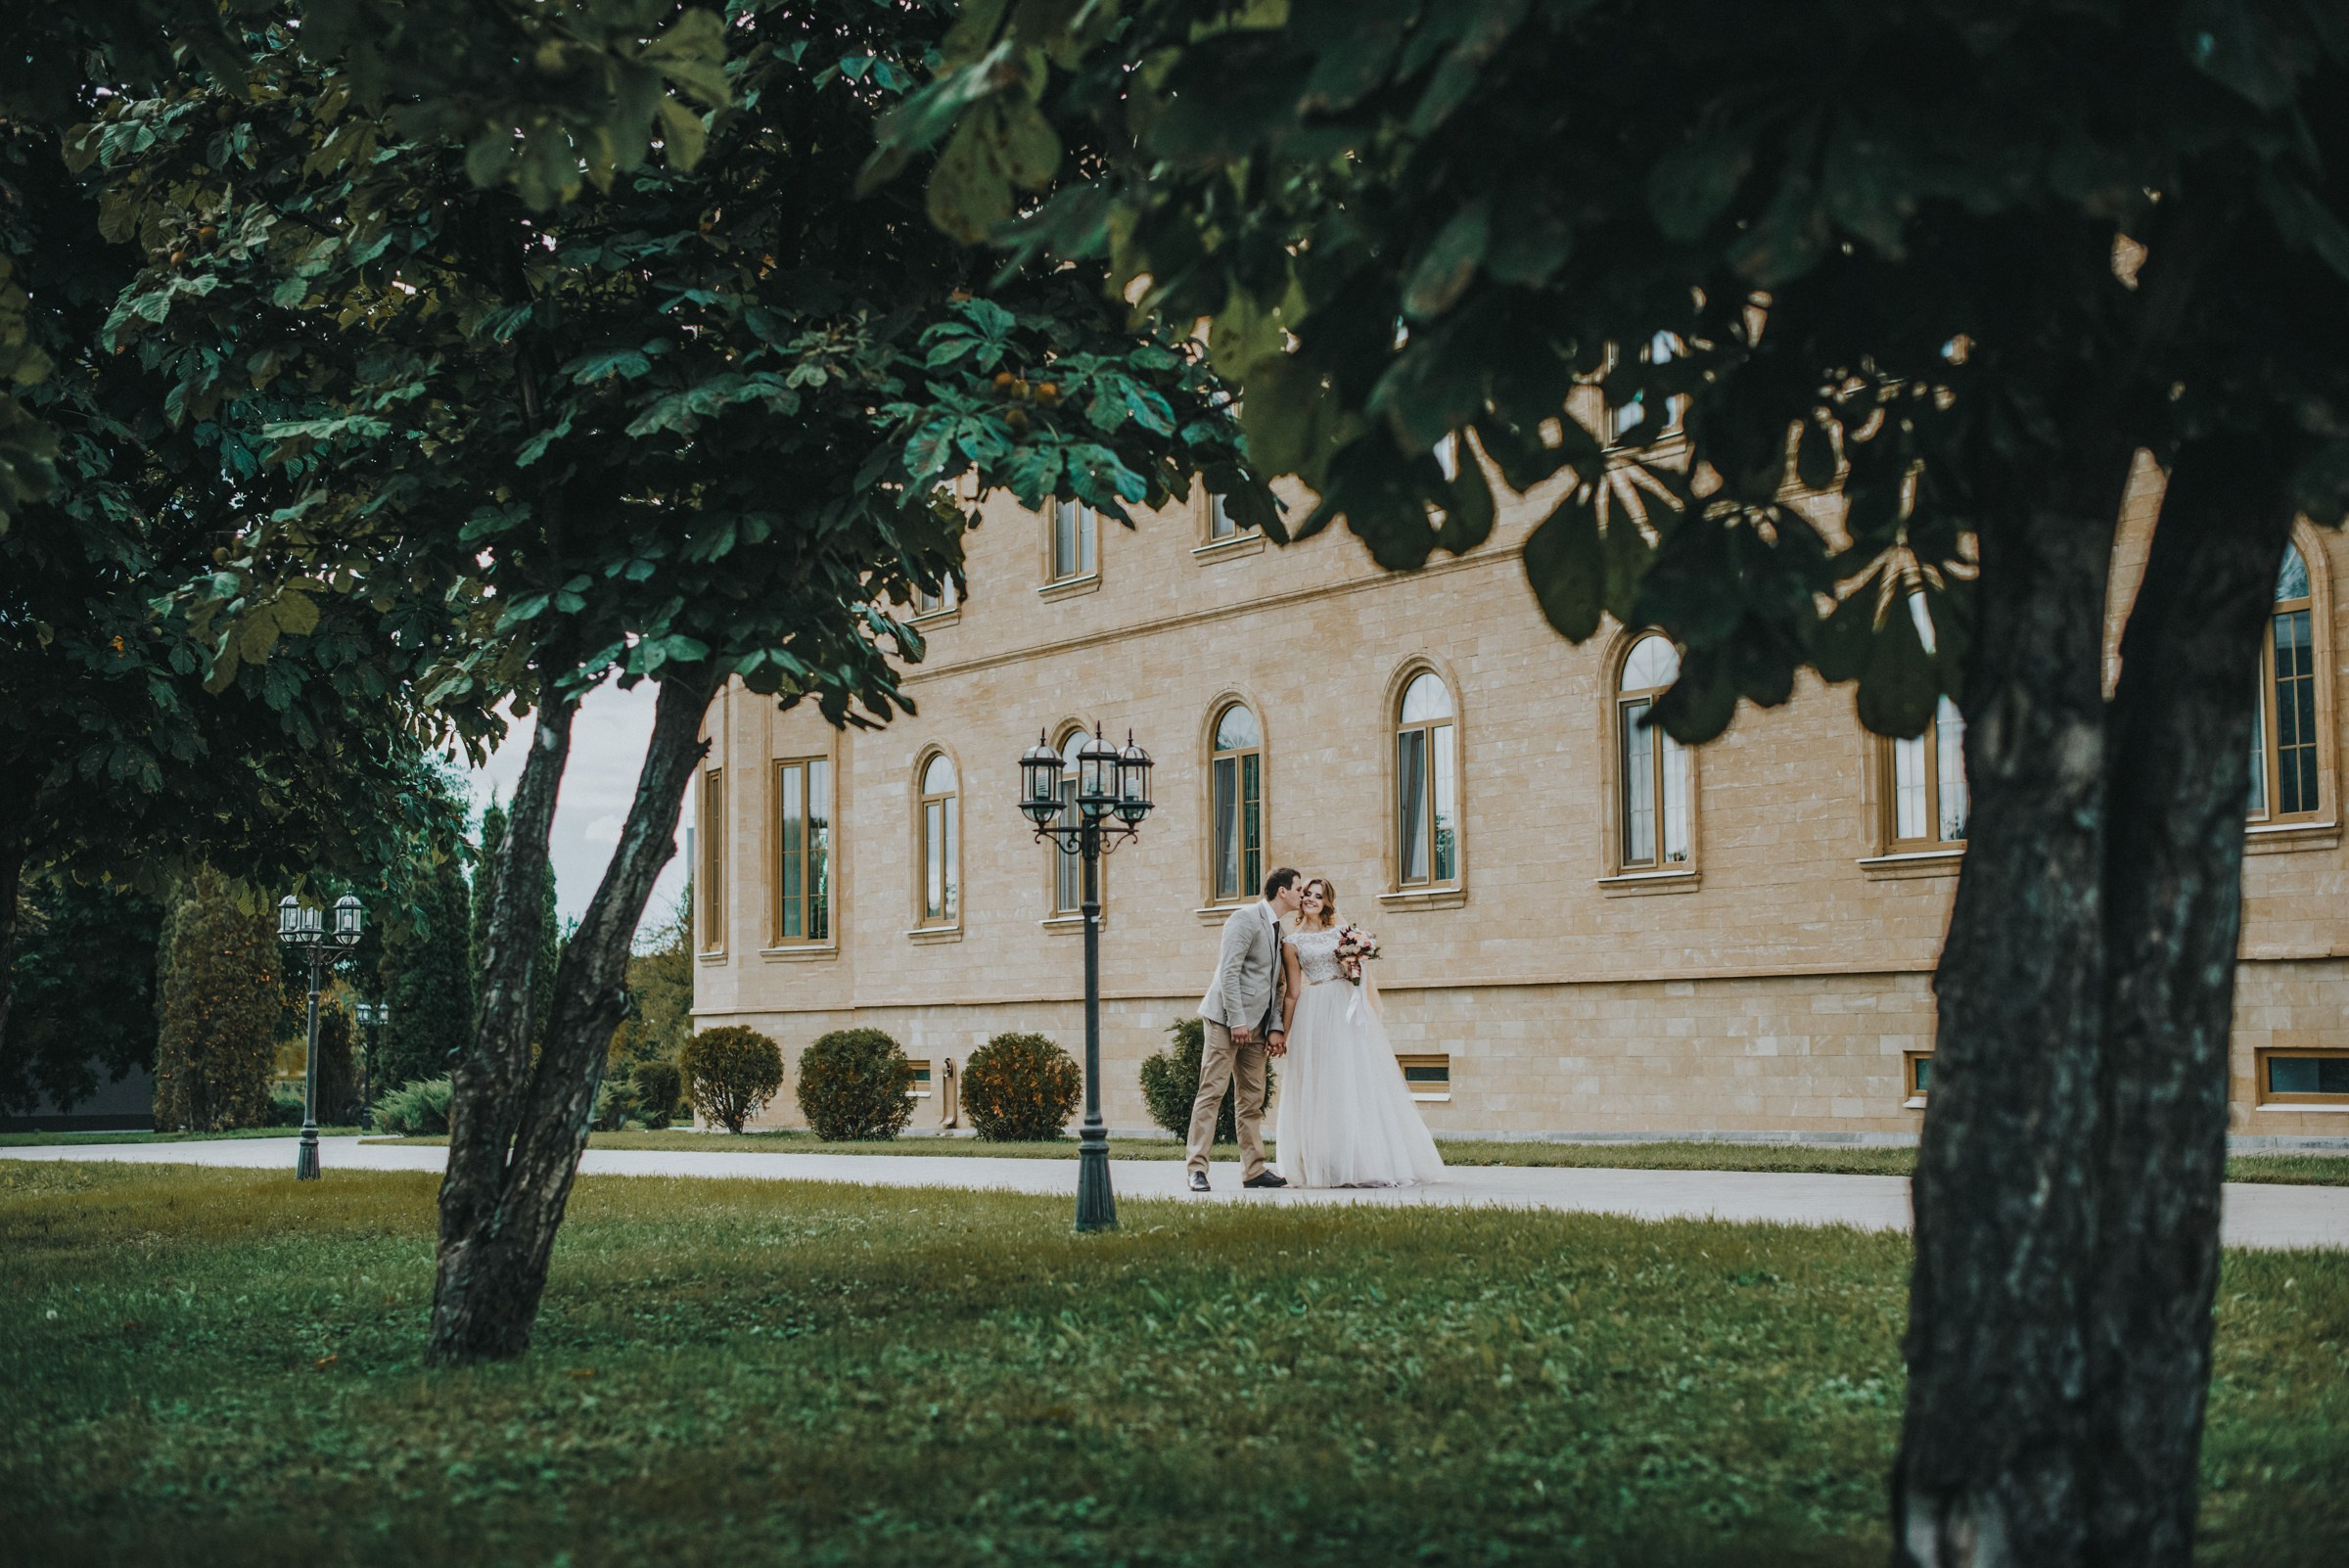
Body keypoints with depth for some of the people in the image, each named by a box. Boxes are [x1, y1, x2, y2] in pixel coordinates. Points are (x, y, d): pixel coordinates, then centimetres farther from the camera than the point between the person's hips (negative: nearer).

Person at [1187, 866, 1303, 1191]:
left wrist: (1275, 1028, 6)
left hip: (1256, 1025, 9)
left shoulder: (1279, 930, 17)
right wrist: (1237, 1021, -20)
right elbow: (1229, 972, -17)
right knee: (1212, 1092, -10)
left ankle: (1254, 1170, 13)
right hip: (1227, 1018, -9)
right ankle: (1197, 1168, -10)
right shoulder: (1245, 919, -10)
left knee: (1253, 1098, 9)